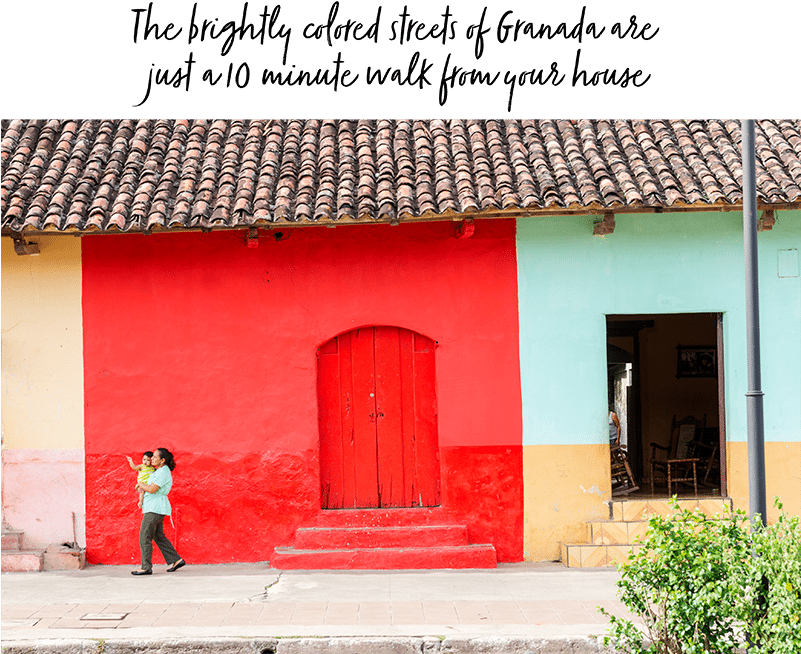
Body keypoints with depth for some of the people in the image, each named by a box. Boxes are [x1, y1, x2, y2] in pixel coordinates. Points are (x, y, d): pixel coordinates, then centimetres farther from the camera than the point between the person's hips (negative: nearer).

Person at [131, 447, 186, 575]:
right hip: (155, 508, 10)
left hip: (155, 508, -10)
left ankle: (146, 567, -5)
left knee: (145, 536, -8)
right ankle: (176, 560, 15)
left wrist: (140, 484, -5)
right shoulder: (159, 470, 16)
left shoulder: (163, 472, -15)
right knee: (159, 537, 13)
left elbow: (152, 489, -21)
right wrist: (141, 485, 17)